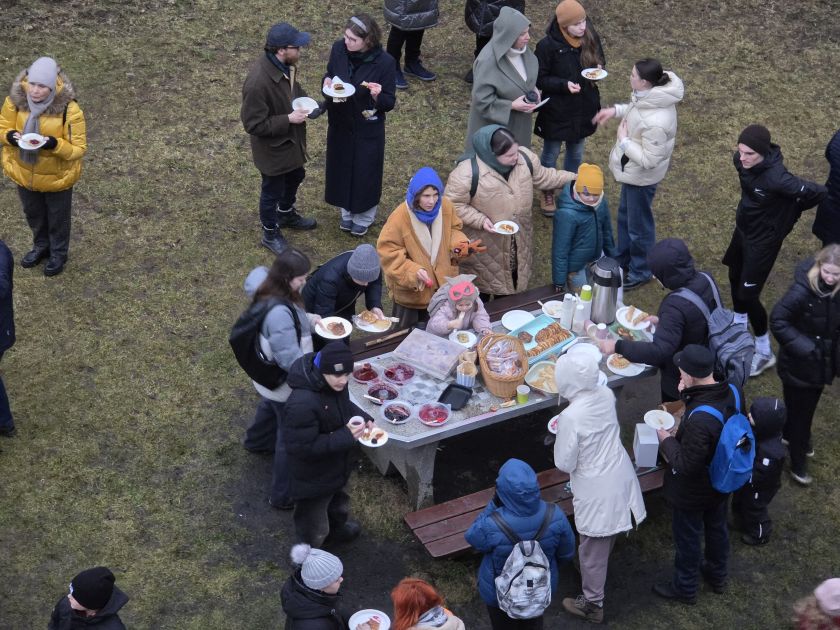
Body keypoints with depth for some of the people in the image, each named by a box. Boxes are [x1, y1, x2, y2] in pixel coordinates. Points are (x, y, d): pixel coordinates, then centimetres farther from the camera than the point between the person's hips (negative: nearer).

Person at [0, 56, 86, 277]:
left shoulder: (68, 109, -31)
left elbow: (79, 148, -23)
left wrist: (54, 144, -41)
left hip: (57, 176, -4)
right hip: (24, 173, 4)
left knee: (57, 218, 22)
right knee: (33, 214, 28)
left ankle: (59, 254, 49)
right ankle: (41, 246, 56)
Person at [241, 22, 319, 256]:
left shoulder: (286, 65, -12)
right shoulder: (257, 83, -37)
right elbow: (253, 124, -29)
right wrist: (288, 119, -29)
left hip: (292, 139, 8)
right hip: (272, 148, -8)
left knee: (295, 177, 30)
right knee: (272, 191, 15)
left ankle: (286, 214, 58)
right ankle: (270, 234, 40)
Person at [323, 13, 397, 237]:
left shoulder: (385, 62, -25)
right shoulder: (338, 49, -15)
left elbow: (390, 103, -16)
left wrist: (377, 96, -38)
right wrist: (327, 82, -18)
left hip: (368, 129, -4)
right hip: (339, 124, 4)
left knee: (365, 172, 14)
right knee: (341, 168, 20)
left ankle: (363, 217, 40)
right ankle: (347, 211, 46)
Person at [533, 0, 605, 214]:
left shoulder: (591, 38, -10)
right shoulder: (548, 45, -23)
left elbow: (600, 60, 8)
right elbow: (539, 79, -15)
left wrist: (599, 68, -16)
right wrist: (564, 84, -29)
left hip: (584, 109, 4)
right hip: (556, 111, -4)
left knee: (576, 153, 23)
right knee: (551, 154, 17)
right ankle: (548, 193, 39)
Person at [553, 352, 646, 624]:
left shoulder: (570, 417, -29)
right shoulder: (606, 395, -8)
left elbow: (565, 463, -18)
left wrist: (560, 436, -2)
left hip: (597, 491, -7)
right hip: (620, 478, 8)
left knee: (593, 549, 12)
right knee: (604, 541, 29)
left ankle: (592, 604, 29)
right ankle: (594, 593, 52)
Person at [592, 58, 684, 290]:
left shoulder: (656, 123, -39)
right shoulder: (651, 95, -12)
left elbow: (649, 160, -32)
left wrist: (623, 140, -23)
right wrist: (615, 110, -1)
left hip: (641, 176, -9)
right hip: (631, 171, 9)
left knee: (638, 225, 14)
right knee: (625, 216, 29)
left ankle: (640, 272, 37)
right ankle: (623, 260, 51)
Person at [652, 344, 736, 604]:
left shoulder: (698, 421, -43)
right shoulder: (732, 392, -19)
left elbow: (686, 465, -32)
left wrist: (667, 440, -16)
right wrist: (688, 395, -11)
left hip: (693, 492, -7)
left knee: (687, 538, 18)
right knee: (717, 527, 30)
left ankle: (685, 588, 42)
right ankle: (717, 575, 54)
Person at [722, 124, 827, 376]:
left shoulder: (776, 178, -38)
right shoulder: (741, 161, -17)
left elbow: (817, 192, -26)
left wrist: (789, 212, -11)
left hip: (764, 239, -7)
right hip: (743, 228, 7)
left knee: (748, 294, 0)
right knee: (735, 277, 26)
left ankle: (764, 352, 20)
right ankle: (739, 324, 54)